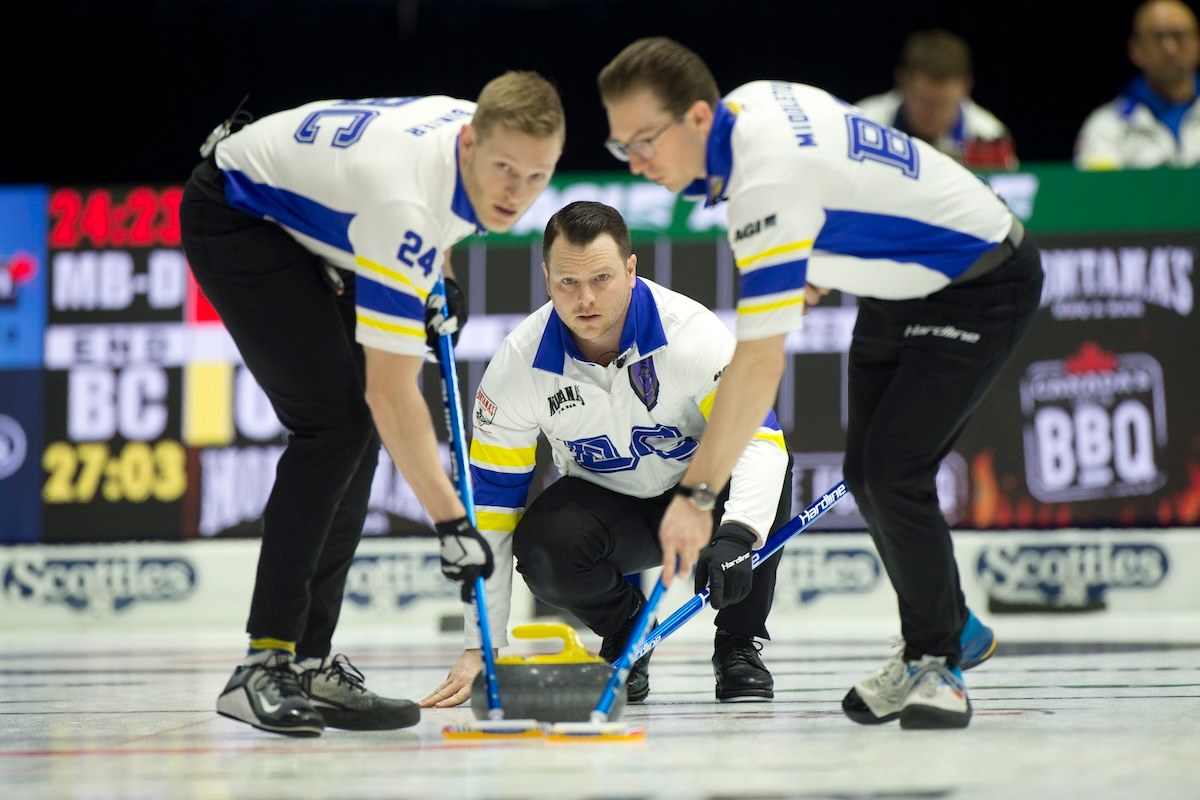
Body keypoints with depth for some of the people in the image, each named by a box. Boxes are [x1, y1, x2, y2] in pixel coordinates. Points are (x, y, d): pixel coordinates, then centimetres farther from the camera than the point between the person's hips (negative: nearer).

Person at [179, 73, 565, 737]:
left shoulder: (481, 128, -14)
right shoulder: (405, 200, -37)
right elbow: (391, 390, -36)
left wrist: (437, 284, 4)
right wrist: (450, 522, -36)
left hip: (304, 224, 9)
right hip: (235, 216, -9)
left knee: (359, 431, 2)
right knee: (333, 420, -20)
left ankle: (309, 662, 5)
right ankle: (265, 666, -19)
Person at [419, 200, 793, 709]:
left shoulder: (690, 332, -27)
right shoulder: (522, 361, -20)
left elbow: (760, 441, -35)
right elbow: (490, 501, -14)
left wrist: (735, 538, -55)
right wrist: (481, 647, -16)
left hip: (699, 493, -1)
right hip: (604, 502, 1)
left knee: (767, 481, -34)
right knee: (541, 551, -31)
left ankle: (738, 646, -10)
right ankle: (624, 630, 3)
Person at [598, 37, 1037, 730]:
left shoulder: (769, 180, -35)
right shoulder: (750, 100, -7)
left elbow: (760, 363, -39)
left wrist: (699, 494, -38)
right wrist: (810, 275, 22)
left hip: (983, 287, -10)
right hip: (899, 286, 10)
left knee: (894, 471, -19)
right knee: (868, 474, 9)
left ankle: (936, 662, -3)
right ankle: (954, 629, 27)